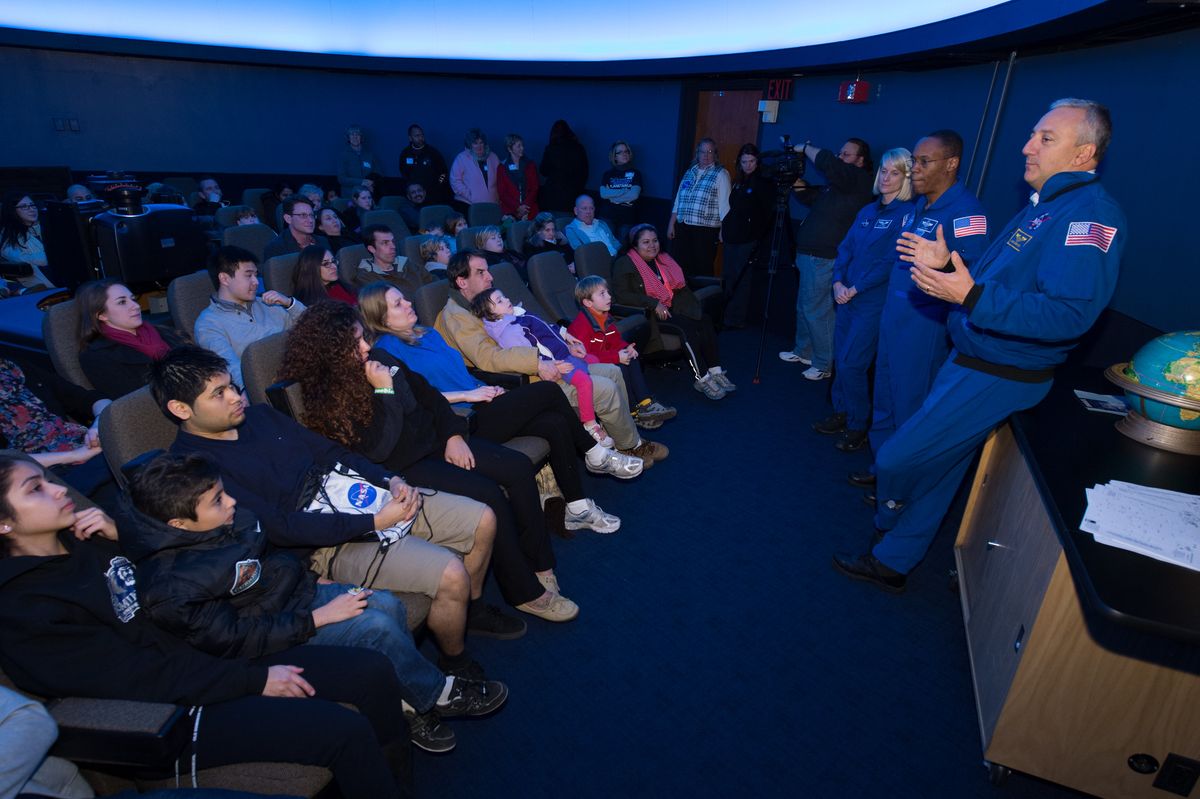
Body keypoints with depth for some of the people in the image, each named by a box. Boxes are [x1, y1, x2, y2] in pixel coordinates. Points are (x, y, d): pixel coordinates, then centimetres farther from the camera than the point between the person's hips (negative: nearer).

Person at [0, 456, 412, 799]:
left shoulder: (84, 538, 8)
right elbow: (141, 679, -18)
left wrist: (124, 536, -2)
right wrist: (255, 680, -18)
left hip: (214, 655, 8)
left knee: (373, 671, -5)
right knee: (346, 730, -23)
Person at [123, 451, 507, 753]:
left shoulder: (223, 516, -6)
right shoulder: (170, 589, -27)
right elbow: (240, 640, -24)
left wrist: (314, 580, 7)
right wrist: (319, 617, -22)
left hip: (301, 589, 7)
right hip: (272, 631, -7)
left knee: (389, 605, -10)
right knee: (376, 627, -22)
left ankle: (407, 705, 6)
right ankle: (437, 696, 1)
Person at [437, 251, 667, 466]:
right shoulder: (456, 316, -12)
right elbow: (487, 357, -27)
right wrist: (536, 363, -33)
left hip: (542, 364, 10)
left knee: (612, 372, 9)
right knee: (606, 390, -16)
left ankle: (623, 432, 21)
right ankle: (632, 446, 8)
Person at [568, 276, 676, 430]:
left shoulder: (606, 318, 6)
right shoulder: (581, 325, -24)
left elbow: (615, 341, 15)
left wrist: (626, 348, -11)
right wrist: (616, 357, -30)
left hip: (602, 361, 9)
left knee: (632, 360, -5)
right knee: (620, 368, -26)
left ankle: (646, 403, -11)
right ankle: (634, 413, -15)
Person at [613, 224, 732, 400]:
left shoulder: (663, 259, 20)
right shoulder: (624, 264, -1)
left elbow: (680, 285, 26)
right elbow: (621, 295, -14)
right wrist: (654, 304, -20)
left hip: (674, 306, 7)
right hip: (648, 313, -7)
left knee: (705, 321, -20)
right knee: (688, 328, -30)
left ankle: (716, 372, -21)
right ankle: (702, 379, -26)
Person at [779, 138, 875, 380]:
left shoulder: (860, 180, -12)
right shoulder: (836, 183, 18)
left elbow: (826, 162, -26)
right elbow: (808, 197, 25)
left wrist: (805, 148, -9)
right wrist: (796, 179, 8)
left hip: (824, 258, -10)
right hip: (810, 254, 10)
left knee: (816, 310, -6)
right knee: (804, 307, 18)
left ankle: (823, 365, 5)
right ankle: (803, 351, 32)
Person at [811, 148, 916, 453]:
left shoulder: (907, 214, -8)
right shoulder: (868, 211, 13)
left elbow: (892, 262, -15)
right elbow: (845, 248, 12)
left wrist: (855, 288, -15)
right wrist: (838, 282, -4)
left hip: (874, 301, -7)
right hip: (847, 296, 7)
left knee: (852, 364, -7)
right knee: (841, 359, 11)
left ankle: (858, 426, 9)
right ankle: (841, 413, 26)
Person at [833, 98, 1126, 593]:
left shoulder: (1091, 212, -18)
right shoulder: (1044, 205, 14)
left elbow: (1070, 313, -29)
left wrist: (971, 298, -33)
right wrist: (946, 264, 4)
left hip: (998, 377, -10)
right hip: (971, 360, 10)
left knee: (898, 459, -5)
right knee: (936, 471, 16)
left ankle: (890, 525, 27)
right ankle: (893, 562, 31)